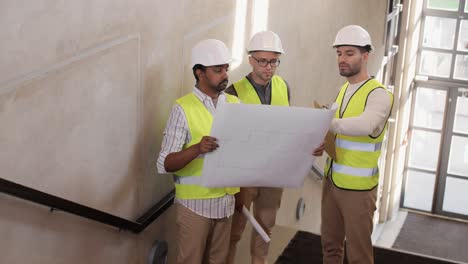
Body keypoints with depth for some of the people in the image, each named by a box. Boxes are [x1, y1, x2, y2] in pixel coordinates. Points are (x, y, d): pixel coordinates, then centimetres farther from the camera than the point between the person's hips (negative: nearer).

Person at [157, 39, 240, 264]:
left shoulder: (235, 104, 4)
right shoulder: (183, 109, -12)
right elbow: (164, 164, -17)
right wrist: (196, 149, -35)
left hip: (226, 200, 5)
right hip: (195, 203, -5)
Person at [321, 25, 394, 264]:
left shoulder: (378, 94, -16)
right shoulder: (343, 90, 10)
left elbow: (365, 126, -35)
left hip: (358, 187, -7)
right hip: (332, 180, 7)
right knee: (330, 244, 18)